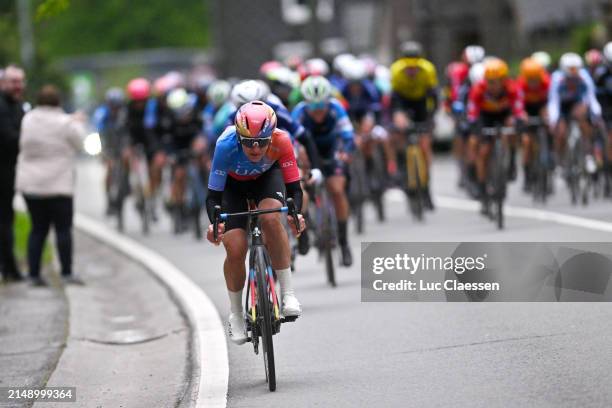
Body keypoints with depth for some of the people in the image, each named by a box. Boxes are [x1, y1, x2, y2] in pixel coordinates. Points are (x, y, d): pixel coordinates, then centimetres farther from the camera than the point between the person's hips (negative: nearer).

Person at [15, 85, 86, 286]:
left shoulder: (28, 120, 0)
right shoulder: (65, 123, -14)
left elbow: (23, 145, 11)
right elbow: (78, 143, 0)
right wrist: (78, 124, 18)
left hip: (30, 184, 5)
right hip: (57, 185, -5)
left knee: (38, 228, 10)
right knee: (63, 228, 3)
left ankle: (34, 273, 6)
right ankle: (67, 273, 1)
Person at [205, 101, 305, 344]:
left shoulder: (281, 141, -36)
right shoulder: (226, 146, -39)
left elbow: (294, 187, -30)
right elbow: (213, 195, -32)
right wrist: (214, 224, -51)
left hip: (267, 176, 0)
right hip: (233, 183, 0)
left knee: (271, 218, -32)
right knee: (235, 250, -13)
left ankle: (287, 294, -21)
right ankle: (235, 315, 11)